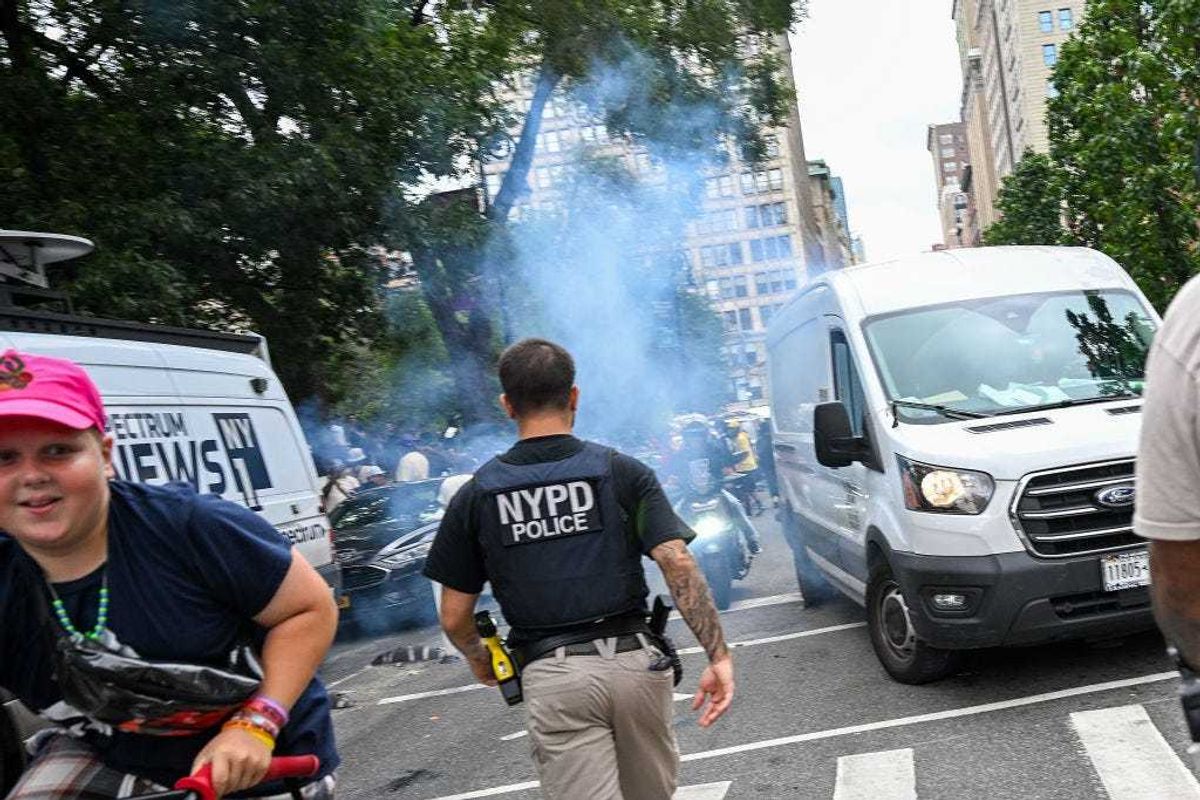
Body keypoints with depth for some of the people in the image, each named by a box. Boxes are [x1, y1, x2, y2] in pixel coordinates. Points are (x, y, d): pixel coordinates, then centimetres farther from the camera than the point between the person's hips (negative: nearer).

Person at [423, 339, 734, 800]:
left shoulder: (476, 495, 3)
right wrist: (719, 656, -9)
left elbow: (454, 618, 6)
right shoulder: (623, 472, 1)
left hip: (551, 678, -1)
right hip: (635, 662, 1)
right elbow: (679, 564, -10)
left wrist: (479, 661, 26)